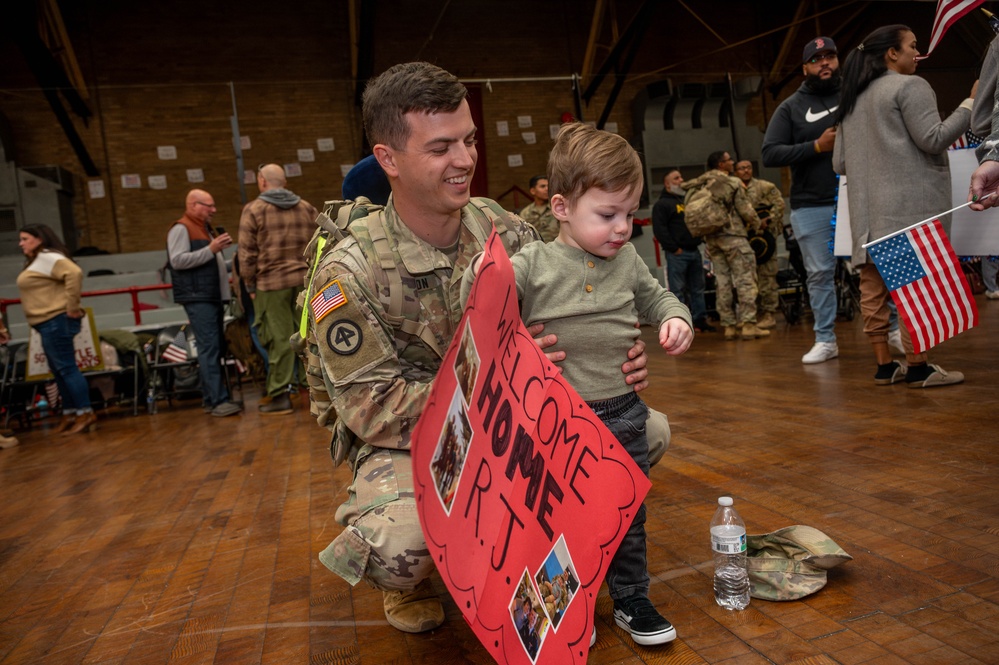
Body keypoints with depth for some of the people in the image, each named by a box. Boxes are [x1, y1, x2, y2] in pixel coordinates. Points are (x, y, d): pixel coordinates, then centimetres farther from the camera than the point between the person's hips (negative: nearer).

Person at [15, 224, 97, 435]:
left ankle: (86, 414, -7)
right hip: (47, 323, 11)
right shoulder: (35, 261, 21)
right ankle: (70, 414, 20)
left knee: (66, 367, -10)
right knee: (59, 370, 13)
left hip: (56, 321, -11)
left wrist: (72, 306, -24)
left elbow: (75, 273, -27)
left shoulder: (47, 257, -11)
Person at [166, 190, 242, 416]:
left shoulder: (205, 229, 24)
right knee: (209, 349, -14)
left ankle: (212, 398, 13)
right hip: (198, 298, -9)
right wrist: (211, 249, -18)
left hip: (213, 297, 9)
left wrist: (220, 249, 14)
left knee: (215, 348, 8)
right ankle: (218, 401, -16)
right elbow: (177, 260, -18)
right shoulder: (181, 229, -5)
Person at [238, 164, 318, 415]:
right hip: (306, 281, 4)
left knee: (279, 338, -2)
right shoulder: (306, 207, 11)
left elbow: (247, 252, -4)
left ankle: (280, 396, 1)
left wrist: (250, 284, 4)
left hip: (272, 284, -4)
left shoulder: (253, 209, -1)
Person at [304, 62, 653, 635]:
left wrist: (617, 360, -24)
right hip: (403, 440, -4)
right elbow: (374, 408, -21)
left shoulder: (506, 232, -8)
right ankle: (407, 581, 7)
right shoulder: (350, 275, -20)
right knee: (398, 547, -35)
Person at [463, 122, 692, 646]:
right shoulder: (533, 264, -11)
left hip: (623, 412, 4)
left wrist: (675, 318, -1)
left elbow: (656, 298, 19)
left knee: (628, 513, 16)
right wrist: (480, 276, -33)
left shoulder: (628, 261, 2)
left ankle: (631, 599, 37)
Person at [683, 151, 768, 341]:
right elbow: (746, 211, -5)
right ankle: (748, 324, -7)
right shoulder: (733, 183, -5)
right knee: (745, 280, -3)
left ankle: (729, 326, 8)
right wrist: (757, 225, 11)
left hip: (711, 238, 6)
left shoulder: (701, 185, 9)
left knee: (722, 282, 7)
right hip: (732, 236, -6)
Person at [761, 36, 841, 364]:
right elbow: (769, 153, -4)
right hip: (811, 206, 0)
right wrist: (817, 146, -12)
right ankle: (825, 340, 15)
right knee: (819, 273, 5)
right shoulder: (790, 108, 5)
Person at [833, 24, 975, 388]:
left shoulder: (852, 100, 21)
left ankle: (885, 365, 8)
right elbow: (933, 140, -8)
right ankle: (917, 367, -4)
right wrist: (971, 104, 1)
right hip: (909, 203, -7)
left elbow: (840, 162, 19)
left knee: (873, 286, 3)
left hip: (868, 206, 7)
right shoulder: (909, 86, -1)